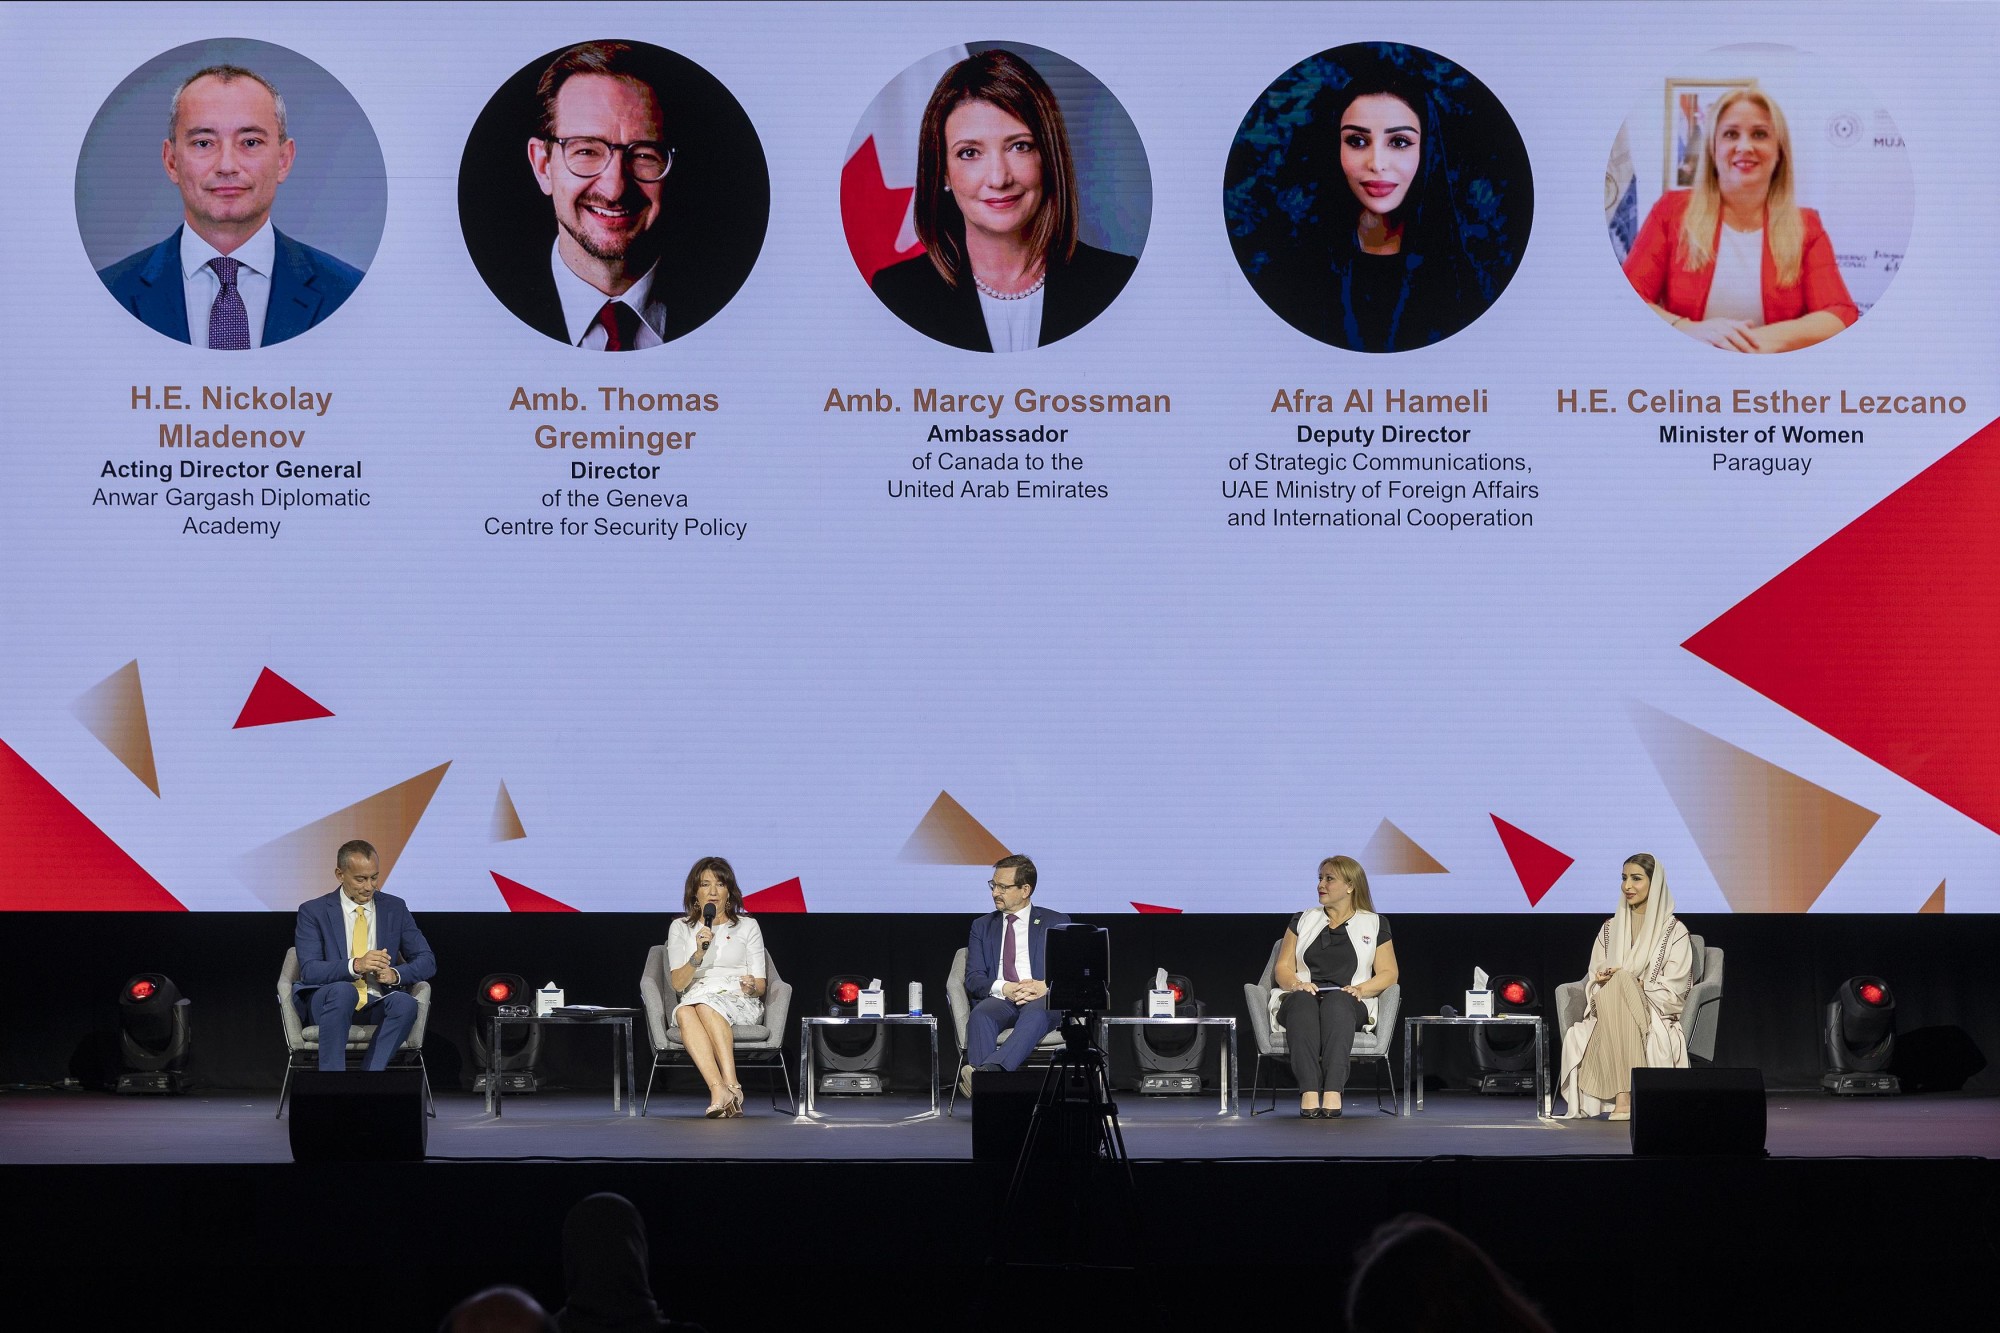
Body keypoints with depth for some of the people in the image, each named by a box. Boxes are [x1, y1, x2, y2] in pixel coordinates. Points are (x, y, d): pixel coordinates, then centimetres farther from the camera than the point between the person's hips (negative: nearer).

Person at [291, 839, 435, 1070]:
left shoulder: (395, 908, 11)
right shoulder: (313, 911, 2)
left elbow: (427, 962, 9)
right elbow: (309, 971, -9)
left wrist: (395, 974, -14)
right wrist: (355, 965, -27)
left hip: (376, 1007, 3)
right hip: (329, 1002, -2)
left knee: (405, 1003, -32)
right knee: (342, 991, -38)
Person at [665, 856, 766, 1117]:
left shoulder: (747, 926, 16)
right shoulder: (680, 928, 17)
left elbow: (761, 985, 11)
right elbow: (678, 983, 5)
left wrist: (752, 986, -13)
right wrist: (698, 954, -13)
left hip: (741, 1004, -1)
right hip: (696, 1000, 1)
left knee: (705, 1005, -36)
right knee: (684, 1011, -37)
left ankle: (730, 1085, -49)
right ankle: (720, 1089, -53)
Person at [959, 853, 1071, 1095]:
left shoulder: (1056, 923, 16)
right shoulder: (982, 926, 22)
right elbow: (973, 978, 11)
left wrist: (1045, 986, -14)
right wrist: (1003, 988, -11)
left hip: (1042, 1001, -2)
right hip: (998, 1000, 2)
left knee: (1036, 1013, -40)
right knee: (981, 1014, -36)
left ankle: (989, 1069, -60)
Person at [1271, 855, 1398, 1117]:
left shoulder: (1374, 925, 19)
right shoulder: (1302, 921, 24)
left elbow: (1388, 974, 11)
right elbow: (1283, 967, 15)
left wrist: (1360, 989, -9)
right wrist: (1295, 984, -8)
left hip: (1350, 1006, -1)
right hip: (1301, 999, 1)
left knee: (1337, 1001, -40)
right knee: (1302, 1000, -38)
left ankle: (1333, 1092, -56)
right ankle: (1309, 1093, -54)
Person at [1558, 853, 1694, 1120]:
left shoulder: (1674, 931, 5)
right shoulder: (1610, 929, 19)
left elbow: (1673, 991, -4)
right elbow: (1594, 980, 13)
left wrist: (1633, 984, -16)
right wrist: (1603, 982, -11)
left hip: (1657, 1016, -3)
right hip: (1611, 1016, 3)